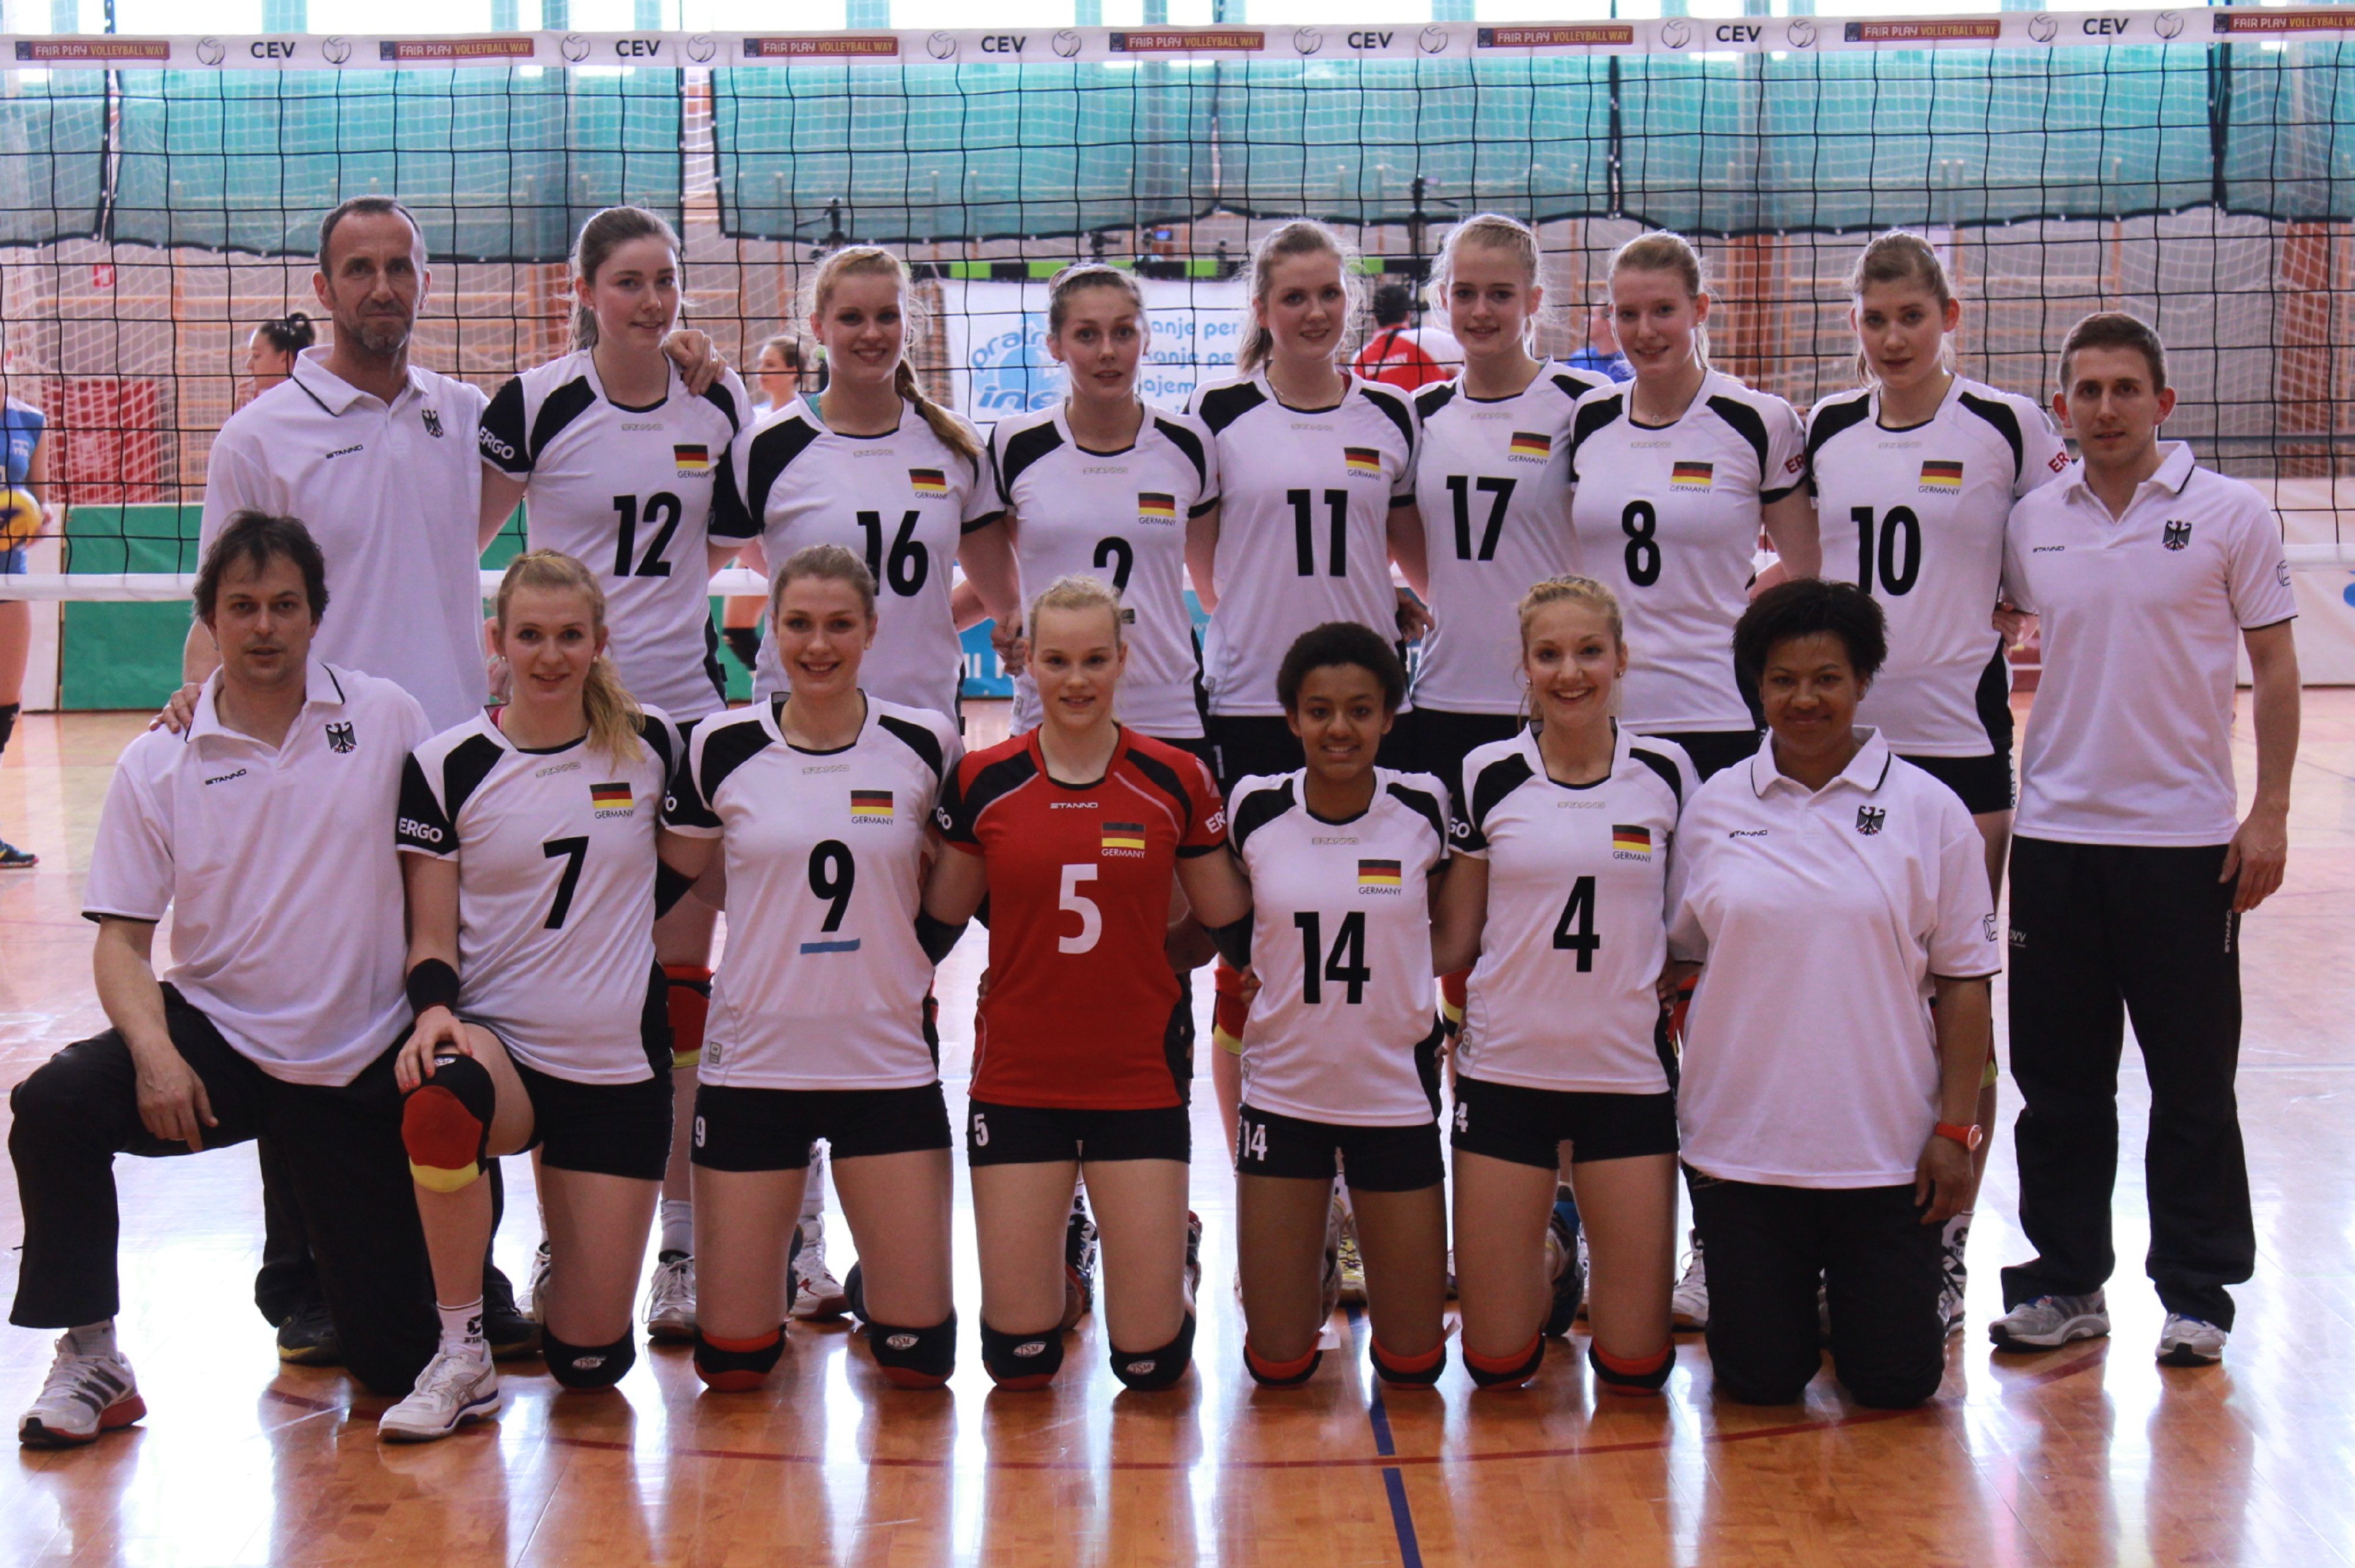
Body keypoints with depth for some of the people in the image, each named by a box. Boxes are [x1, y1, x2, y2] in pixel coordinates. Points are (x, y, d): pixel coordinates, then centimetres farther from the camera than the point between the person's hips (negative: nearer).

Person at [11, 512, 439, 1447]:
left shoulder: (387, 719, -4)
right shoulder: (158, 764, -2)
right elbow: (121, 938, -3)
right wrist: (154, 1052, -22)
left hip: (363, 1067, -1)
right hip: (218, 1034, 1)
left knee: (396, 1361, -3)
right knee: (52, 1107, -29)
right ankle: (89, 1358, -10)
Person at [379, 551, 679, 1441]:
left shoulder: (651, 746, 1)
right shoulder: (447, 765, -3)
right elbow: (432, 935, -3)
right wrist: (435, 1010, -22)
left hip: (618, 1063, 1)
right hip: (497, 1040, -1)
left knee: (590, 1362, -2)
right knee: (439, 1105, -42)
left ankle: (563, 1274, 37)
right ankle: (461, 1359, -21)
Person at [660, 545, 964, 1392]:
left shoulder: (926, 744, -1)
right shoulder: (722, 747, -2)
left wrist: (911, 962, 1)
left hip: (887, 1061, 0)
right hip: (753, 1060, 0)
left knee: (920, 1357, -1)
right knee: (731, 1361, 2)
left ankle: (868, 1287, 33)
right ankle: (781, 1257, 34)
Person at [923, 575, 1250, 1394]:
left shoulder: (1176, 780, -1)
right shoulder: (982, 781, -1)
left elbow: (1229, 922, 8)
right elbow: (938, 921, 10)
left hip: (1140, 1080, 0)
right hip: (1017, 1080, 1)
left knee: (1150, 1361, 2)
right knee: (1020, 1362, 3)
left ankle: (1178, 1242, 34)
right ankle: (1052, 1250, 36)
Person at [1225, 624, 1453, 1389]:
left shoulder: (1425, 806, -7)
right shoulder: (1253, 808, -6)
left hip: (1396, 1091, 0)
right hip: (1283, 1090, 0)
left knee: (1413, 1364, 5)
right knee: (1278, 1366, 3)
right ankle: (1316, 1260, 35)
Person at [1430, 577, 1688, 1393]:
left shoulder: (1667, 773, 2)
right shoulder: (1488, 776, 0)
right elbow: (1452, 939, 5)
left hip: (1631, 1071, 0)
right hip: (1506, 1069, 0)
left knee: (1636, 1366, 0)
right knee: (1497, 1363, 1)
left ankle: (1591, 1251, 32)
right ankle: (1551, 1255, 33)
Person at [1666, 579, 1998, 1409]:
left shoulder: (1928, 809, -1)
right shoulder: (1713, 807, 3)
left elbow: (1963, 982, 1)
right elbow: (1676, 959, 11)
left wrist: (1955, 1129, -5)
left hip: (1886, 1147, -1)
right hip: (1741, 1143, 1)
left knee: (1896, 1379, 0)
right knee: (1760, 1378, 1)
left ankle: (1852, 1296, 32)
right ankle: (1789, 1299, 34)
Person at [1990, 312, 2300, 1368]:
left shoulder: (2231, 517, -2)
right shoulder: (2030, 525, 5)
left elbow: (2273, 666, 0)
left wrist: (2270, 812, -6)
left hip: (2186, 837, -3)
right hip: (2054, 834, 3)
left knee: (2194, 1083, 4)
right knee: (2059, 1081, 9)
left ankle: (2195, 1291, 14)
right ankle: (2065, 1282, 19)